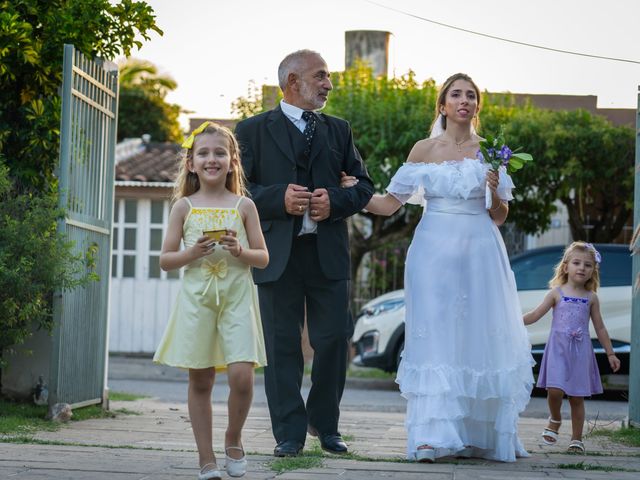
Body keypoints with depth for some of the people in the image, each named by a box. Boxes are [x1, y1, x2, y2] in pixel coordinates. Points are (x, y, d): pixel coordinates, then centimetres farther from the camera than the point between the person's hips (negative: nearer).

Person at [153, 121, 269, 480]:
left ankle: (233, 438, 12)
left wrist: (240, 251, -12)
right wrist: (191, 253, -10)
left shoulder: (244, 206, 6)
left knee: (242, 376, -14)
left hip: (237, 297, -1)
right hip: (197, 298, 1)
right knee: (200, 380, 2)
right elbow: (165, 259, 8)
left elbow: (263, 258, 8)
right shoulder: (184, 207, 7)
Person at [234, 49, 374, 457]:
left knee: (334, 341, 2)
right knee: (283, 346, -1)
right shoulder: (254, 130, 6)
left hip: (329, 253, 3)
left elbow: (363, 185, 13)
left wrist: (336, 201, -8)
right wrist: (278, 198, -15)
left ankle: (325, 424, 20)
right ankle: (290, 434, 5)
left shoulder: (338, 130, 16)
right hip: (278, 255, -3)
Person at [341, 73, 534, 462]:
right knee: (435, 338, -5)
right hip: (435, 252, -1)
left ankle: (485, 434, 11)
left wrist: (495, 191, -9)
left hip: (480, 253, 1)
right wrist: (354, 190, -5)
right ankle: (433, 435, -7)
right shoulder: (424, 150, 5)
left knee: (483, 338, 1)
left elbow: (499, 217, 10)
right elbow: (389, 204, 7)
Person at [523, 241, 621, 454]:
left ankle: (576, 439, 13)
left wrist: (610, 354, 12)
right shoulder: (557, 293, 3)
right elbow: (535, 315, 3)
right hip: (558, 348, -1)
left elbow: (600, 328, 13)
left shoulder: (591, 298, 7)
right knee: (555, 389, -17)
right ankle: (555, 420, 13)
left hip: (580, 351, 1)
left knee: (577, 397, 4)